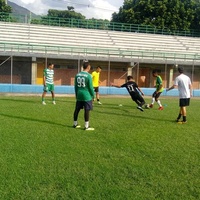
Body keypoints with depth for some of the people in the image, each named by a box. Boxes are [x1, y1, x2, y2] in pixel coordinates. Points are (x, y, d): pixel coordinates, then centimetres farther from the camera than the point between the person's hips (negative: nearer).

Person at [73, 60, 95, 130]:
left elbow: (75, 86, 11)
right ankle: (86, 126, 0)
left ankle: (75, 124, 23)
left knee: (77, 109, 13)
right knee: (87, 110, -2)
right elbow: (90, 87, -10)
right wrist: (93, 95, 2)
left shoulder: (77, 75, 6)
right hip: (87, 96, -6)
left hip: (79, 95, 6)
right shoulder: (88, 76, -12)